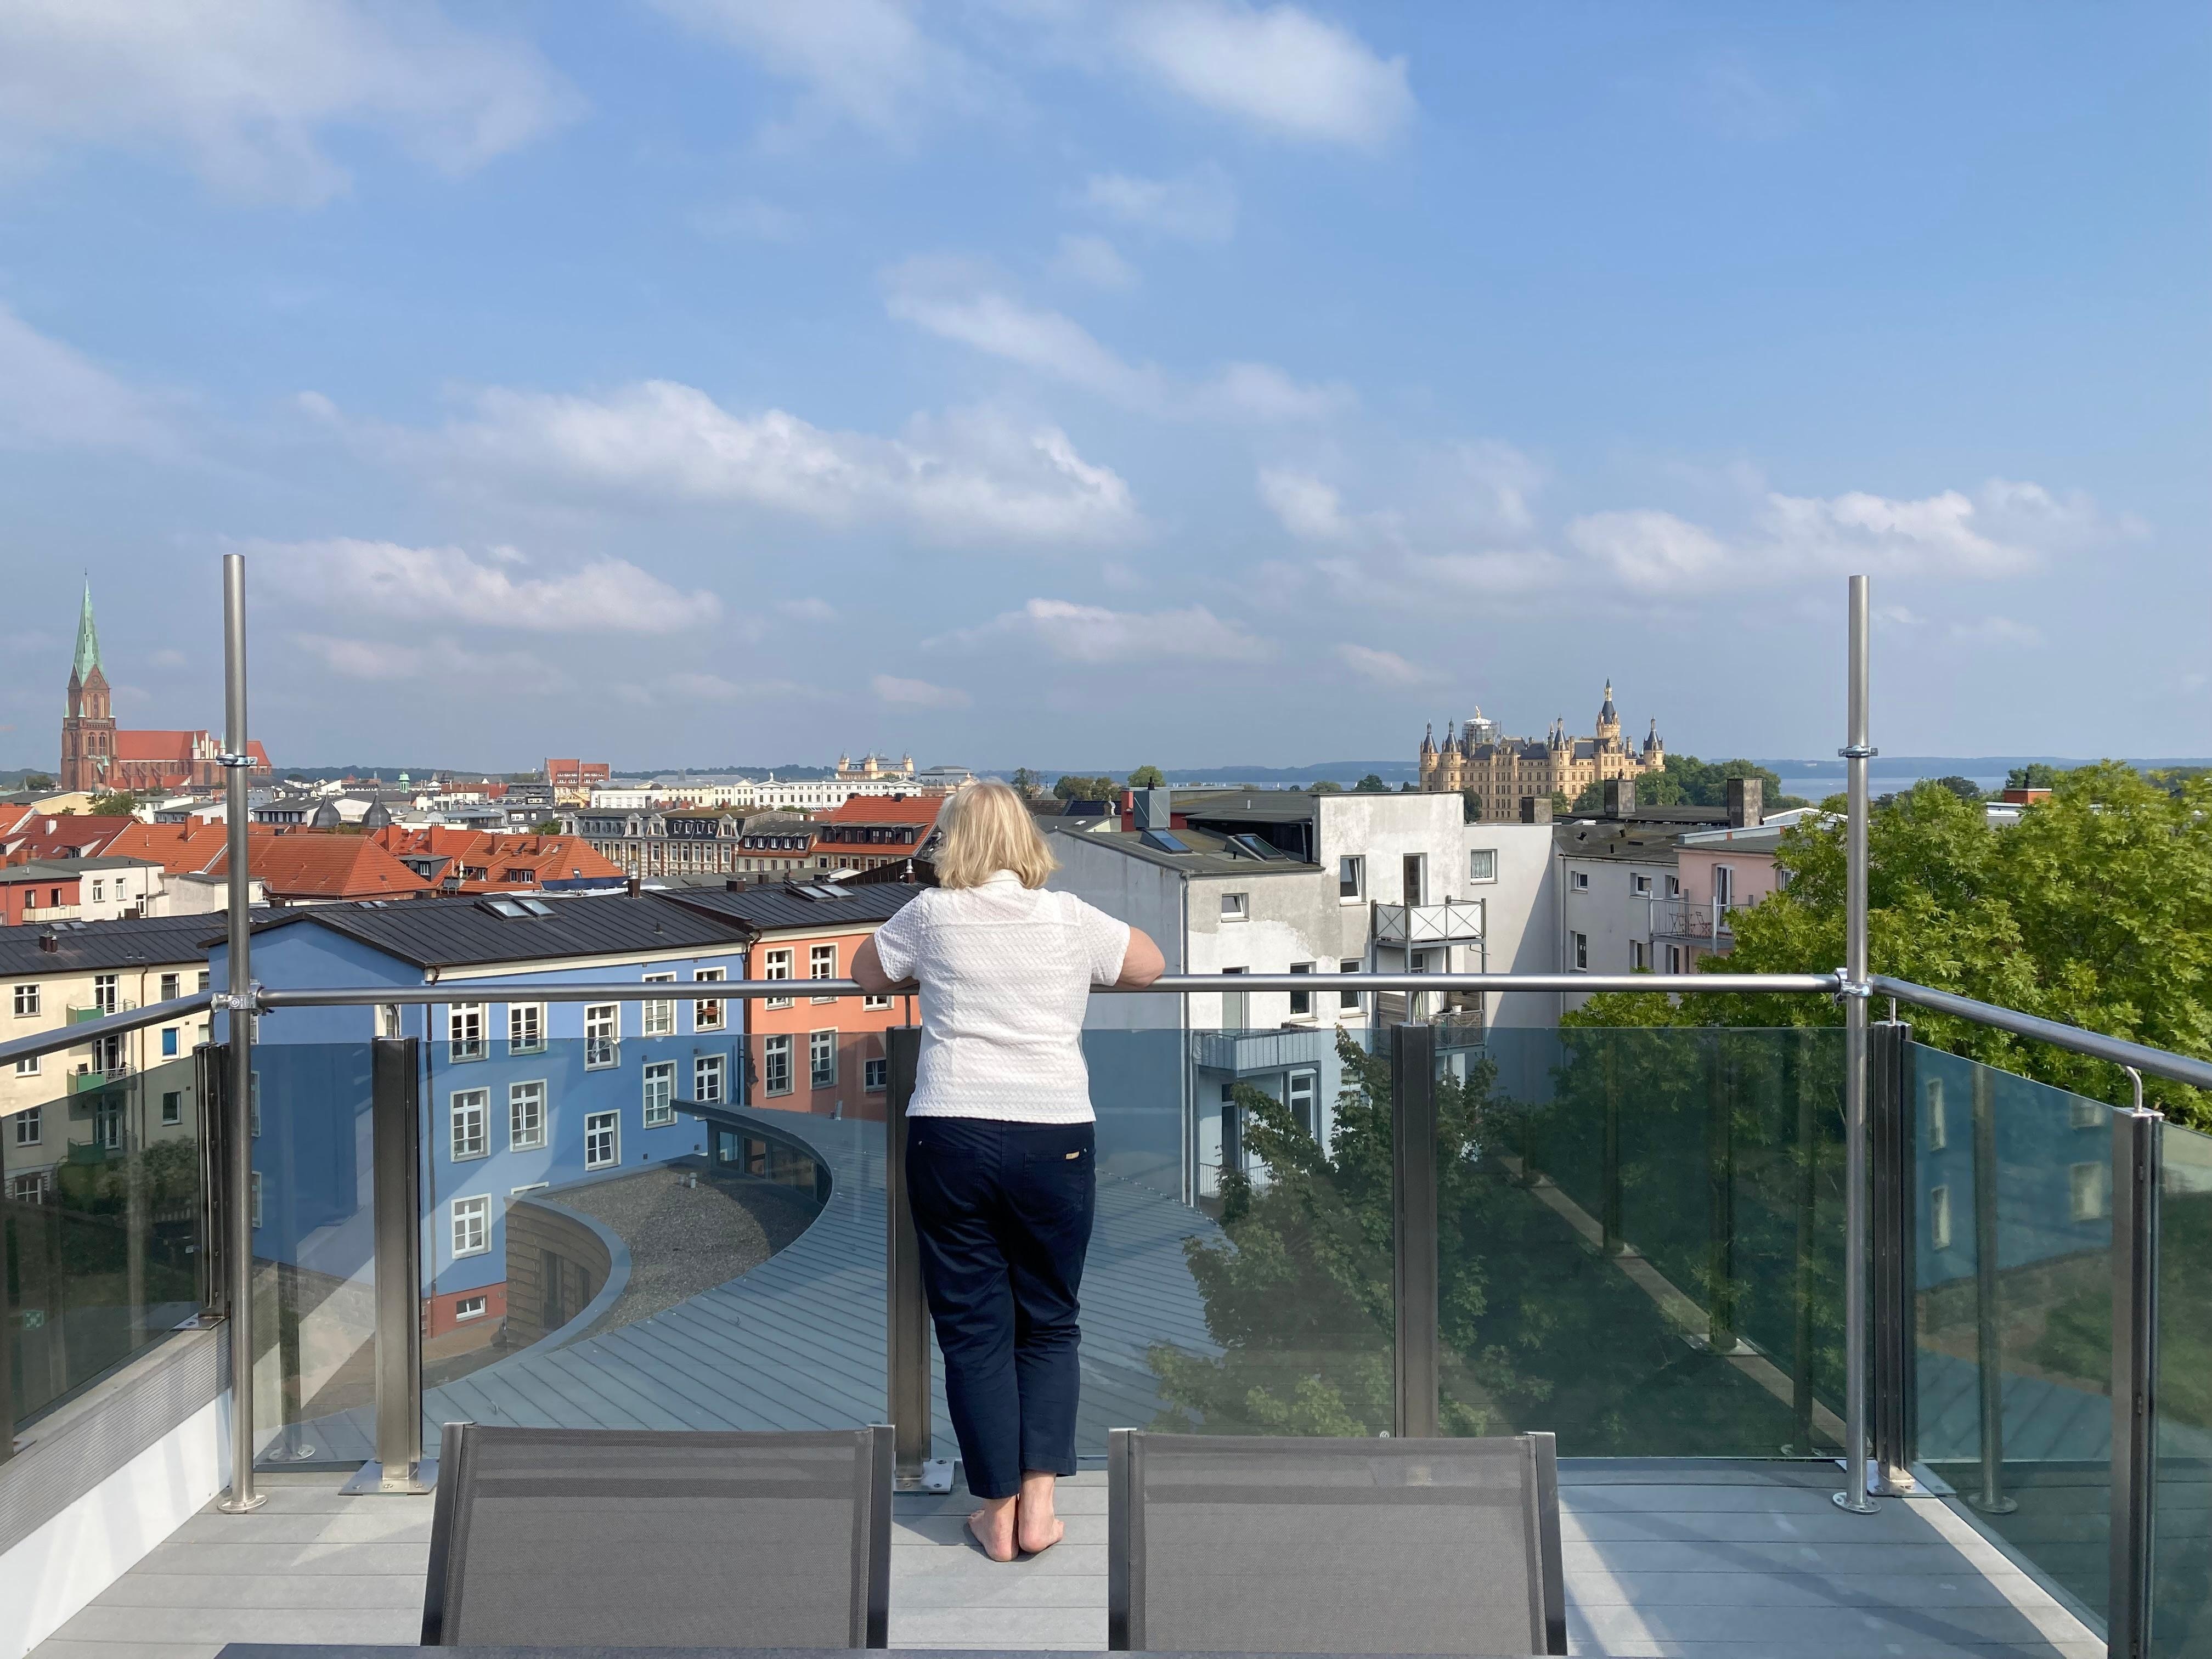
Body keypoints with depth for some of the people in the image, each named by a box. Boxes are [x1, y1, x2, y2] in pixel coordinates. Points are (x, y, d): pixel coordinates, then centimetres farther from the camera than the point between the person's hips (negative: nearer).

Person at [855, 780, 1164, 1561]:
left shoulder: (933, 915, 2)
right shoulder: (1071, 919, 3)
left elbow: (866, 972, 19)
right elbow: (1151, 965, 19)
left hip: (951, 1138, -1)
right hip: (1055, 1140, 1)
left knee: (973, 1328, 10)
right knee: (1050, 1325, 16)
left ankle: (999, 1512, 17)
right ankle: (1038, 1505, 12)